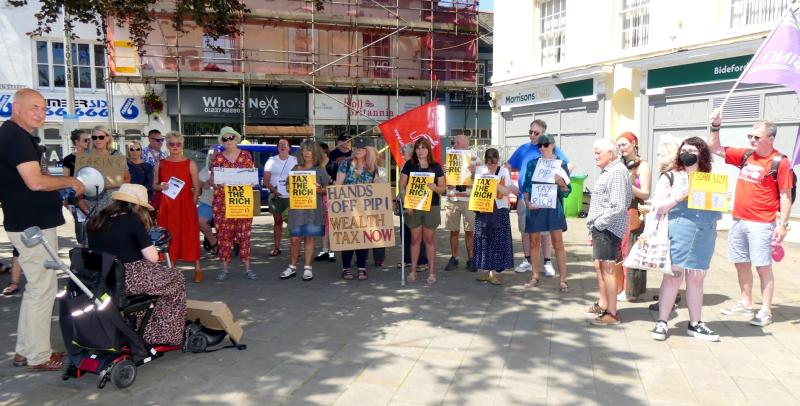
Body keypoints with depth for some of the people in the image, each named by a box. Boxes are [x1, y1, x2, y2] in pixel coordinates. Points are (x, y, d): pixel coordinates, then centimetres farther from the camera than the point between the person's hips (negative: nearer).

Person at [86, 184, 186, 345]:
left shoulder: (96, 220, 10)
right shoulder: (132, 220, -9)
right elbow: (152, 257, -12)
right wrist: (150, 246, 10)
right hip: (129, 279, -7)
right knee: (177, 280, 15)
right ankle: (167, 338, 15)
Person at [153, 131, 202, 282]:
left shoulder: (190, 164, 0)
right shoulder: (161, 164, 6)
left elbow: (196, 188, 2)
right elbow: (154, 186, 13)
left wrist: (192, 204, -6)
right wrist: (161, 186, -9)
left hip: (186, 206, -2)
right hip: (167, 207, 3)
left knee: (190, 235, -1)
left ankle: (197, 269, 8)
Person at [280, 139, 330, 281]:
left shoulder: (320, 169, 5)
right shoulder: (296, 169, 9)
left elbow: (327, 190, 7)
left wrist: (319, 189, -13)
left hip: (314, 208, -1)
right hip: (297, 207, 1)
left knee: (309, 238, 2)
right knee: (295, 238, 1)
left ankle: (308, 268, 12)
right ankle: (292, 267, 14)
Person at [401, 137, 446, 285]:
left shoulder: (436, 166, 4)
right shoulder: (409, 165, 3)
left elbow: (442, 188, 6)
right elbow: (402, 186, 2)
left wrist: (435, 187, -16)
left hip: (431, 207, 0)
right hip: (413, 207, 0)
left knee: (429, 239, 5)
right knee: (415, 238, 4)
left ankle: (432, 271, 11)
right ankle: (413, 271, 14)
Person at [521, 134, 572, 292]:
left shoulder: (561, 164, 4)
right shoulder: (533, 163, 9)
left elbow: (567, 191, 3)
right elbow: (526, 186, 9)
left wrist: (560, 181, -17)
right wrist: (527, 201, -7)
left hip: (553, 207, -2)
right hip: (534, 207, 2)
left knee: (558, 243, -4)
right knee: (534, 242, 7)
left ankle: (563, 280, 0)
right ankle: (535, 277, 18)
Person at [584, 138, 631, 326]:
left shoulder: (617, 172, -15)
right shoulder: (607, 172, 17)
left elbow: (618, 207, -23)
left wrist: (599, 223, -15)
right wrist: (593, 230, 19)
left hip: (608, 229, -10)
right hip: (600, 228, 10)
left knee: (607, 269, -6)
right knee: (599, 266, 18)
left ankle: (612, 313, 2)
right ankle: (602, 304, 31)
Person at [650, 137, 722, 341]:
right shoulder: (670, 177, 3)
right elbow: (657, 207, -2)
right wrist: (678, 197, -15)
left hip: (705, 236, 4)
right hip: (678, 234, -3)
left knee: (696, 279, 11)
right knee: (673, 277, 0)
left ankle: (695, 324, 22)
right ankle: (661, 322, 9)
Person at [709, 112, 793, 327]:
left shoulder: (780, 162, -8)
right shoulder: (746, 155, 8)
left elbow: (785, 196, -9)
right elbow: (715, 149, 15)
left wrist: (783, 224, -13)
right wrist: (715, 127, 3)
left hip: (761, 224, -6)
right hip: (739, 221, 6)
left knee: (763, 267, -2)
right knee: (741, 264, 13)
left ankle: (766, 311, 6)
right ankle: (746, 304, 26)